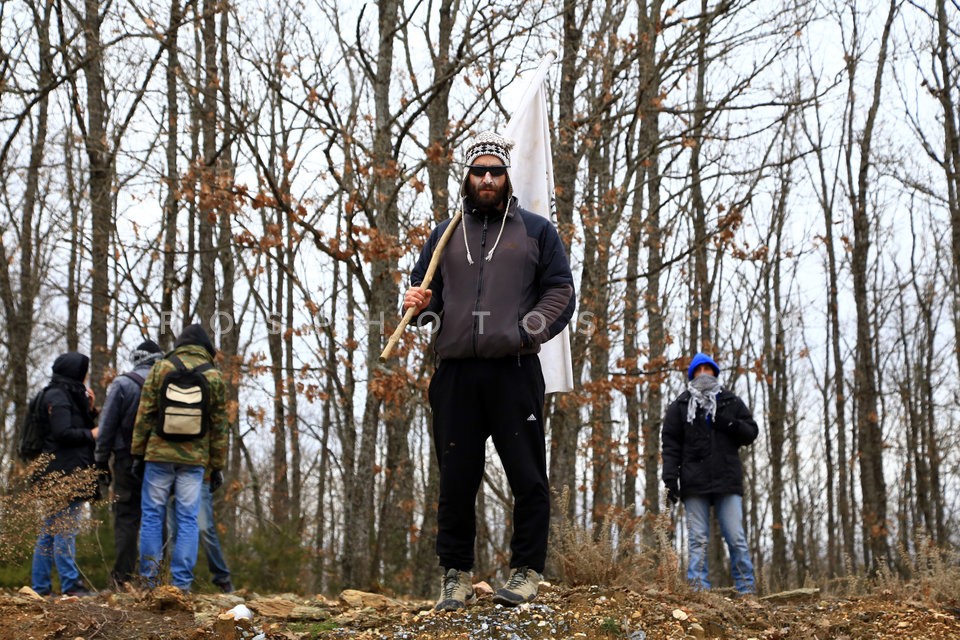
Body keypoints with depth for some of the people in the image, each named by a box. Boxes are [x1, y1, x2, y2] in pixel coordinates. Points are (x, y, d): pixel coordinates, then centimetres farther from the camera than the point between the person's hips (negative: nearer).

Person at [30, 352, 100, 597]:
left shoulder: (69, 394, 19)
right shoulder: (57, 396, -10)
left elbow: (76, 427, 19)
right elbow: (62, 433, -18)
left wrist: (89, 409, 7)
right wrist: (91, 434, -8)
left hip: (69, 472, 10)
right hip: (64, 472, -10)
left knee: (49, 531, 11)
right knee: (65, 530, -9)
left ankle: (39, 586, 15)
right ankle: (71, 584, -9)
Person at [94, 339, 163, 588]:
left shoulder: (122, 384, -2)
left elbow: (107, 424, -2)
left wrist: (101, 458, 5)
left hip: (128, 458, -2)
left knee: (126, 516, 1)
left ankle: (124, 573, -3)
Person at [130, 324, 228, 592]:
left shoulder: (161, 368, 1)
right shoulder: (214, 377, 3)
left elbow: (144, 415, 0)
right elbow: (219, 426, 5)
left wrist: (137, 453, 6)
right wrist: (217, 465, 11)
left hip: (159, 454, 0)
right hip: (194, 459, 1)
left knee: (152, 515, 7)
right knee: (187, 520, 3)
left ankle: (149, 580, 6)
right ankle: (181, 583, 0)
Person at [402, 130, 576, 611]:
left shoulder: (535, 231, 12)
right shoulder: (444, 235, 20)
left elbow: (560, 292, 6)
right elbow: (425, 291, 24)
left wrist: (527, 330, -9)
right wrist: (418, 304, -1)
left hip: (514, 372, -2)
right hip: (455, 375, 2)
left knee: (527, 476, -3)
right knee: (456, 479, 3)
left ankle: (526, 571, 7)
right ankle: (456, 575, 11)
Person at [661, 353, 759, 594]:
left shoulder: (731, 402, 14)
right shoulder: (680, 406, 10)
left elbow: (751, 433, 12)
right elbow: (671, 445, 4)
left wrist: (731, 424, -8)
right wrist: (670, 477, -7)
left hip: (727, 479, 1)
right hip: (695, 482, -1)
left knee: (736, 538, -2)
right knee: (697, 540, -2)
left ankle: (747, 589, 3)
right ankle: (698, 590, -2)